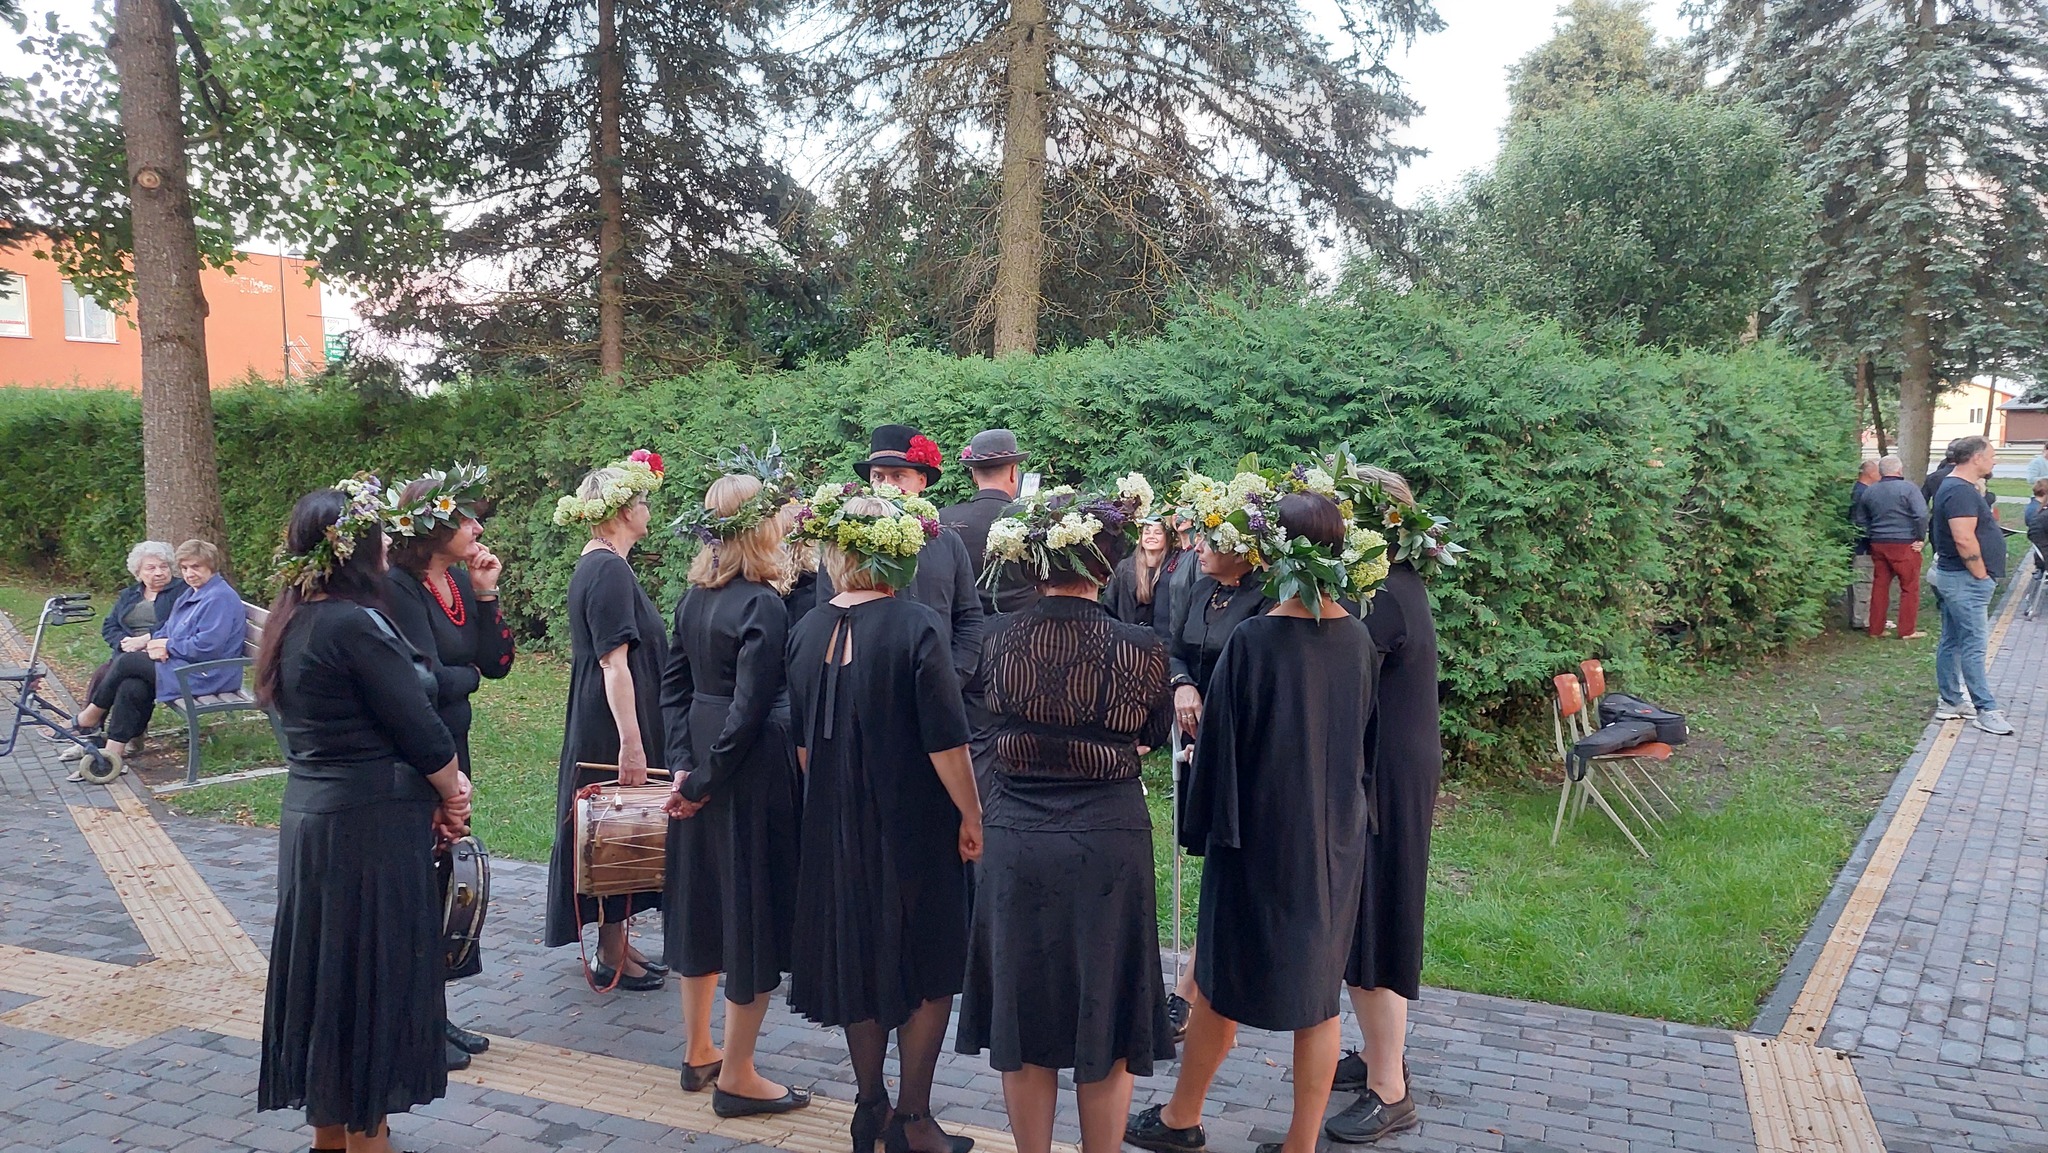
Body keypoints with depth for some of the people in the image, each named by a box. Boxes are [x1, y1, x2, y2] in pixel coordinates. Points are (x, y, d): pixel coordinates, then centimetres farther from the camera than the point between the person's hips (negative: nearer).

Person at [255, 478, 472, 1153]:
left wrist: (436, 788, 3)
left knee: (326, 964, 17)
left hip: (311, 813, 9)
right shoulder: (355, 625, -19)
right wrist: (453, 793, 1)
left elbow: (338, 724, 9)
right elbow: (418, 729, -17)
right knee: (374, 970, 3)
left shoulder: (293, 622, 9)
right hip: (371, 823, -9)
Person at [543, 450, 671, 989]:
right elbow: (614, 663, -24)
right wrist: (631, 743, -26)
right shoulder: (609, 570, -19)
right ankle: (612, 957, 10)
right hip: (615, 726, -10)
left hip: (602, 725, 10)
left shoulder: (595, 566, 12)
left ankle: (616, 943, 26)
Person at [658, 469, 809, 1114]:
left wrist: (684, 762, 4)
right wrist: (707, 781, -11)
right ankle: (736, 1078, 13)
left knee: (704, 902, 19)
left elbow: (674, 685, 8)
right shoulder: (762, 606, -19)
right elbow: (750, 709, -21)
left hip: (701, 762, 9)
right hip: (751, 772, -8)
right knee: (753, 915, 3)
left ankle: (698, 1052, 34)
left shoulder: (695, 598, 6)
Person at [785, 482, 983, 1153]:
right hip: (914, 825, -5)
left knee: (856, 963, 17)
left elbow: (800, 741, 7)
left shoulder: (807, 632, -2)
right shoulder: (916, 627, -16)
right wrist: (971, 817, -6)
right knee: (927, 971, 9)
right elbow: (946, 740, -17)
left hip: (834, 827, 5)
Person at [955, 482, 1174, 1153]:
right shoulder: (1138, 647, -12)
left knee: (1022, 1017, 15)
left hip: (1014, 843, 2)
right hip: (1108, 845, -2)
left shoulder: (997, 640, -6)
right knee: (1105, 1022, 12)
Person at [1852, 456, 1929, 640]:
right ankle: (1908, 630, 4)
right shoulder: (1907, 488, -8)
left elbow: (1859, 520, 13)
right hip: (1904, 544, -5)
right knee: (1909, 587, 3)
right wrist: (1921, 538, -7)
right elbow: (1921, 515, -16)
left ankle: (1876, 629, 13)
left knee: (1879, 586, 10)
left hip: (1878, 545, 5)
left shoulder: (1869, 492, 8)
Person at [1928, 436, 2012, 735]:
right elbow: (1964, 539, -27)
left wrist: (1980, 575, 19)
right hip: (1965, 580, -11)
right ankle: (1986, 710, -3)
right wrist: (1982, 576, -18)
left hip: (1952, 576, 11)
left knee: (1951, 642, 14)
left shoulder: (1955, 487, 15)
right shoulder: (1961, 491, -19)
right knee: (1974, 646, -7)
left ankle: (1950, 702, 21)